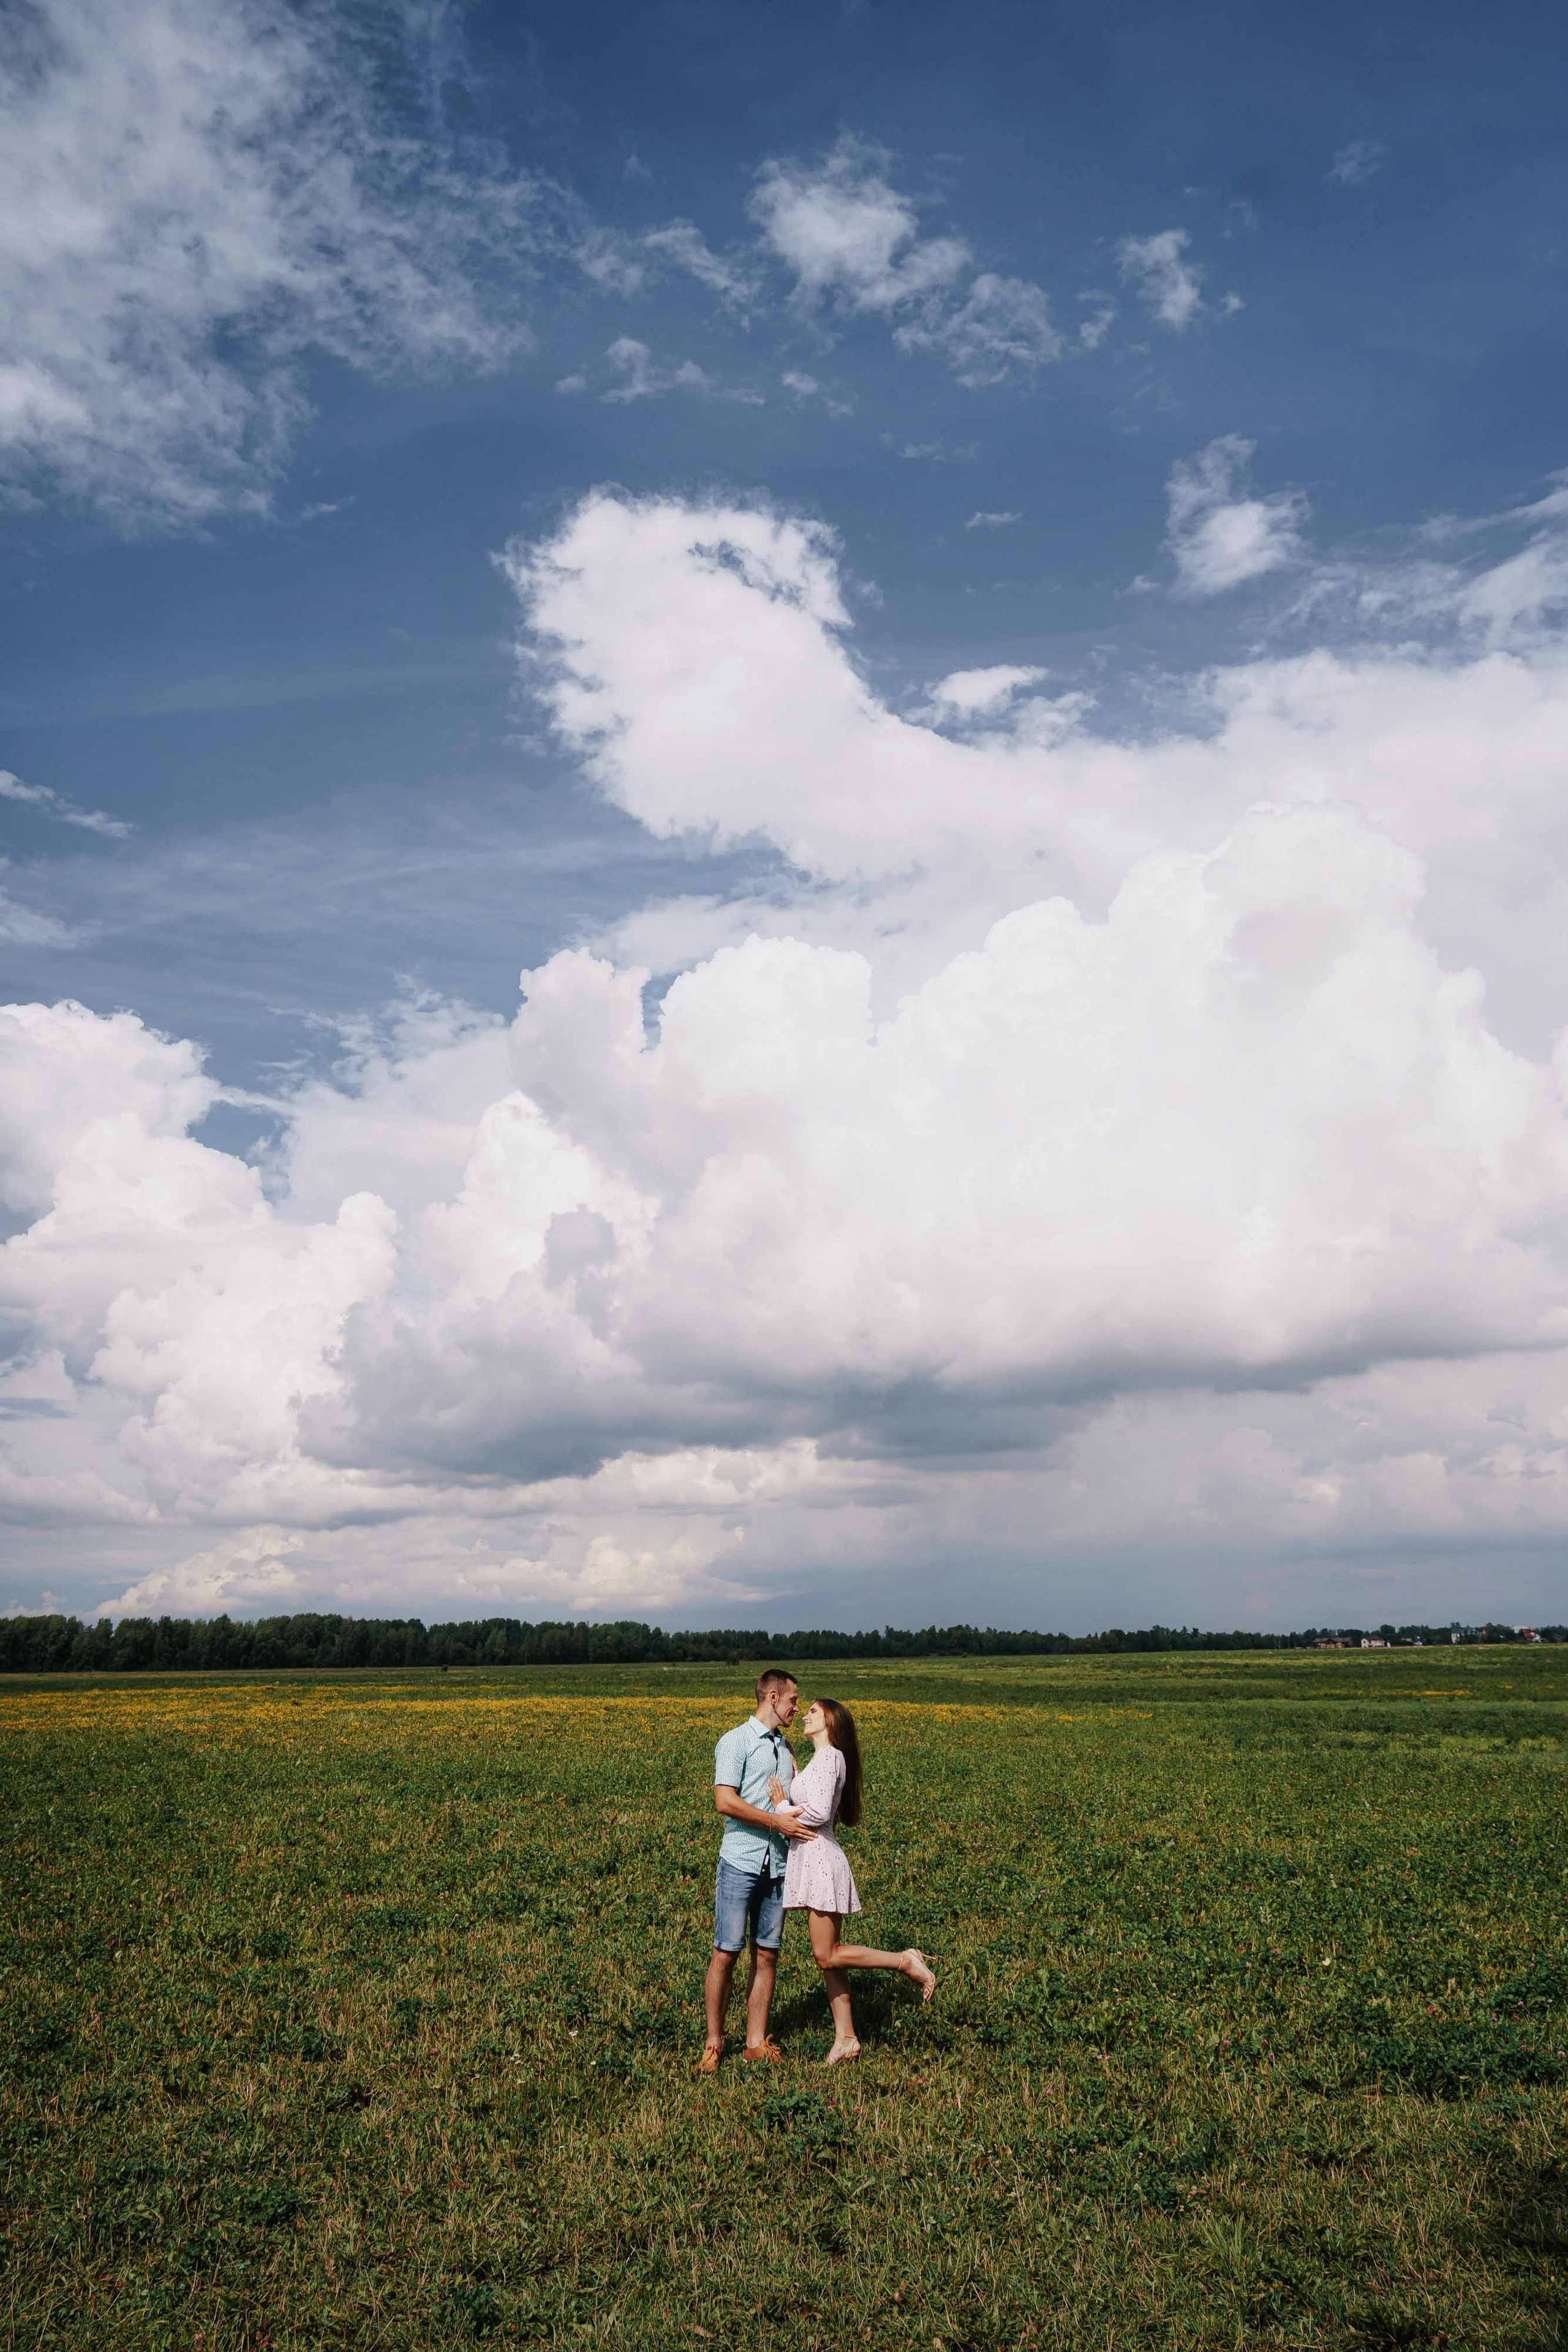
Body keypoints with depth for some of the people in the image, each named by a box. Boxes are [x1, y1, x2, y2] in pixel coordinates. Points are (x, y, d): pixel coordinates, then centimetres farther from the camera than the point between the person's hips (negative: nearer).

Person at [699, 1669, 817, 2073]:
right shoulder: (736, 1742, -6)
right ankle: (714, 2044, 8)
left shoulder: (784, 1747, 18)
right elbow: (726, 1801, -16)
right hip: (740, 1862, -6)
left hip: (777, 1867, 6)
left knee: (767, 1955, 7)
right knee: (726, 1953, -3)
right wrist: (778, 1823, -16)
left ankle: (757, 2043, 14)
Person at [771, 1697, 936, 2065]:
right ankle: (845, 2039, 14)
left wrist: (782, 1810, -8)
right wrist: (786, 1806, -1)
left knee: (827, 1955, -6)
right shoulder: (825, 1759, 17)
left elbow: (818, 1814, -21)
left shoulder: (828, 1757, -13)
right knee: (827, 1956, 10)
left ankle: (906, 1962, -1)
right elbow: (813, 1810, 11)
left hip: (821, 1858, -10)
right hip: (811, 1859, 10)